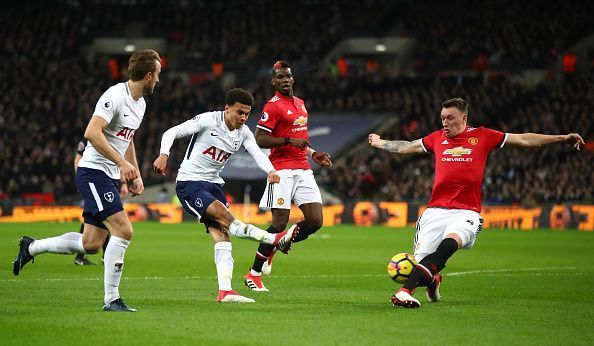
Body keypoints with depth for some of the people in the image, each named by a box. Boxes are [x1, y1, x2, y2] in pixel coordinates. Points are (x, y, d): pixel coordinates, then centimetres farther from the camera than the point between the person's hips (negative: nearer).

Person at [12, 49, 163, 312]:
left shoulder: (140, 102, 14)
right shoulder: (116, 96, -16)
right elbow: (92, 132, -26)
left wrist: (135, 175, 18)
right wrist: (122, 162, -27)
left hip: (110, 178, 10)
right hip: (94, 172, -10)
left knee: (91, 244, 9)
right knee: (123, 231, -17)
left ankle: (31, 247, 27)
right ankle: (111, 299, -10)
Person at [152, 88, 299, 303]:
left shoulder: (243, 132, 4)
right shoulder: (208, 120, -13)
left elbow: (257, 153, -12)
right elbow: (172, 132, -11)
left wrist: (270, 170, -34)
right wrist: (164, 155, -29)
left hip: (213, 185, 7)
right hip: (189, 184, -7)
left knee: (222, 235, -7)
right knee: (226, 218, -25)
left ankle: (225, 291, -13)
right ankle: (276, 240, -30)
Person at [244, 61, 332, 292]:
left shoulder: (300, 103, 19)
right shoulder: (273, 106, -7)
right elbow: (259, 139, -14)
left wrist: (313, 154, 21)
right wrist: (289, 140, -19)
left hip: (303, 170, 7)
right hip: (283, 171, -7)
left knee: (315, 221, -3)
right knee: (280, 224, -10)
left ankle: (275, 246, 19)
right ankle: (254, 274, 5)